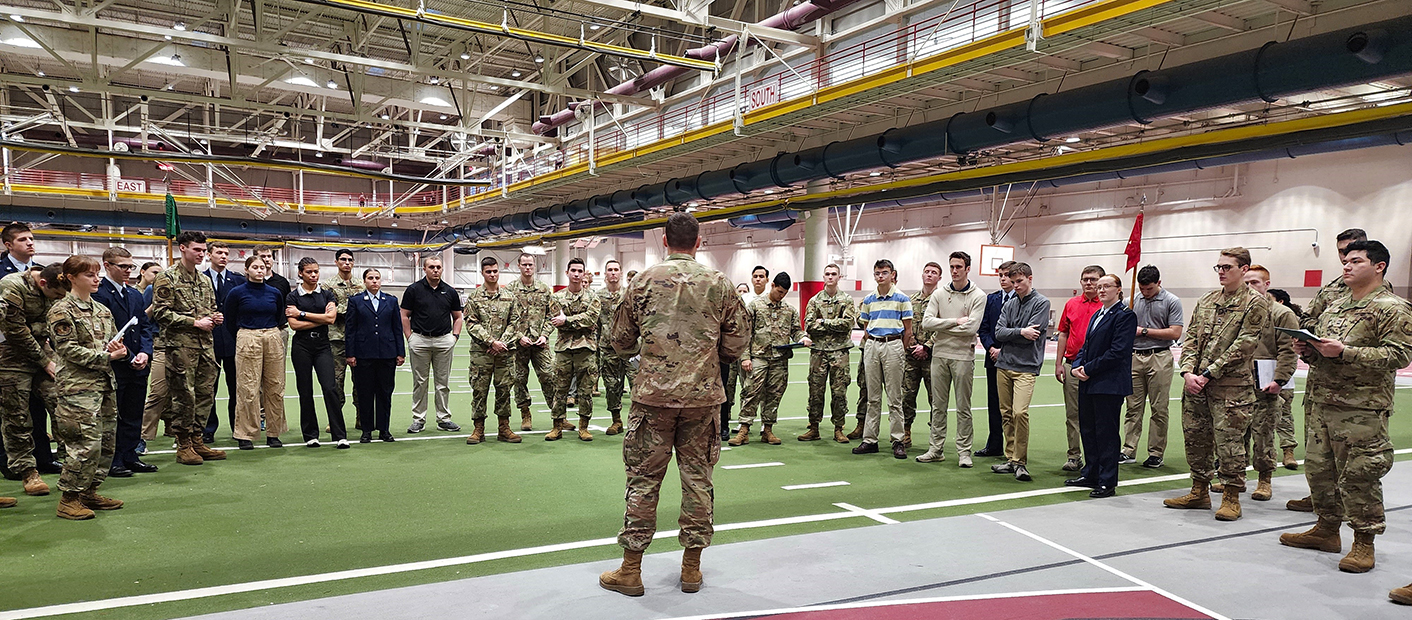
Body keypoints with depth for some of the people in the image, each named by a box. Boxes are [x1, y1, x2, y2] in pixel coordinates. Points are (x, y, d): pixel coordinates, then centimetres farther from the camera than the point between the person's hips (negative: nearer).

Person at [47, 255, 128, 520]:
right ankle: (69, 499, 2)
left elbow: (114, 340, 22)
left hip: (105, 383, 8)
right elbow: (69, 349, -12)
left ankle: (89, 492, 21)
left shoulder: (102, 310, 17)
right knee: (86, 443, -10)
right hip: (78, 386, -8)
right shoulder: (62, 310, -5)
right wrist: (106, 356, -15)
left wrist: (118, 349, -1)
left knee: (107, 441, 9)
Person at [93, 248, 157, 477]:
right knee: (112, 415, 2)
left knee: (133, 415, 11)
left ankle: (129, 456, 20)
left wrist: (145, 353, -3)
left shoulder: (135, 295, 15)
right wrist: (129, 357, -15)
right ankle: (112, 461, 10)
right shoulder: (98, 294, -9)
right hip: (114, 365, -7)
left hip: (138, 365, 7)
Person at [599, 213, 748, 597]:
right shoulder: (719, 284, 1)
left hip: (653, 394, -1)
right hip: (704, 395, 1)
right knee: (698, 478, 10)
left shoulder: (643, 281, 0)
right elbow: (736, 345, 5)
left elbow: (620, 341, 7)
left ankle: (630, 570, 13)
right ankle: (692, 568, 19)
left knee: (643, 479, 6)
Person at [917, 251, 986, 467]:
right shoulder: (939, 294, 8)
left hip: (963, 356, -3)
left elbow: (971, 327, -16)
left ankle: (964, 451, 11)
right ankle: (936, 449, 16)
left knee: (963, 407, 3)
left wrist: (942, 328, -9)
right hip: (939, 355, 4)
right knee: (938, 405, 9)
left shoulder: (978, 296, -3)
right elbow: (927, 322, -5)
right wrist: (955, 321, -13)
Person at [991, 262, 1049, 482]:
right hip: (1003, 365, 6)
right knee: (1006, 414, 8)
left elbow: (1031, 335, -11)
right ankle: (1011, 459, 17)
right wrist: (1020, 332, -10)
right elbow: (999, 332, 3)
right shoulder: (1009, 304, 14)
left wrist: (1009, 335, -2)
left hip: (1026, 367, -6)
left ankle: (1020, 461, -6)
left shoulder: (1041, 303, -2)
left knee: (1020, 412, -17)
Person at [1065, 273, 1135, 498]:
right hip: (1088, 382, 9)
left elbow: (1117, 352, -17)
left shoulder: (1125, 316, -9)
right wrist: (1076, 367, 2)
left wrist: (1088, 369, -14)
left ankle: (1107, 482, 6)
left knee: (1106, 432, -3)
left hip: (1109, 384, -9)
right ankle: (1091, 475, 25)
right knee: (1087, 429, 13)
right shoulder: (1096, 315, 18)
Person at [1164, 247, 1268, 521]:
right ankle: (1200, 492, 25)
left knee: (1229, 442, -1)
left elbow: (1243, 346, -12)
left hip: (1231, 387, -6)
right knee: (1195, 437, 12)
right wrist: (1188, 372, -4)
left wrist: (1208, 375, -14)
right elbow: (1191, 337, 11)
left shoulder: (1255, 304, -5)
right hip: (1195, 384, 6)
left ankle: (1231, 498, 13)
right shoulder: (1207, 300, 14)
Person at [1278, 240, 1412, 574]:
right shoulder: (1333, 305, 17)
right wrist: (1307, 350, 4)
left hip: (1361, 408, -7)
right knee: (1319, 468, 12)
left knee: (1358, 476, -3)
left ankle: (1364, 542, 9)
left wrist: (1345, 352, -22)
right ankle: (1327, 529, 26)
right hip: (1321, 402, 7)